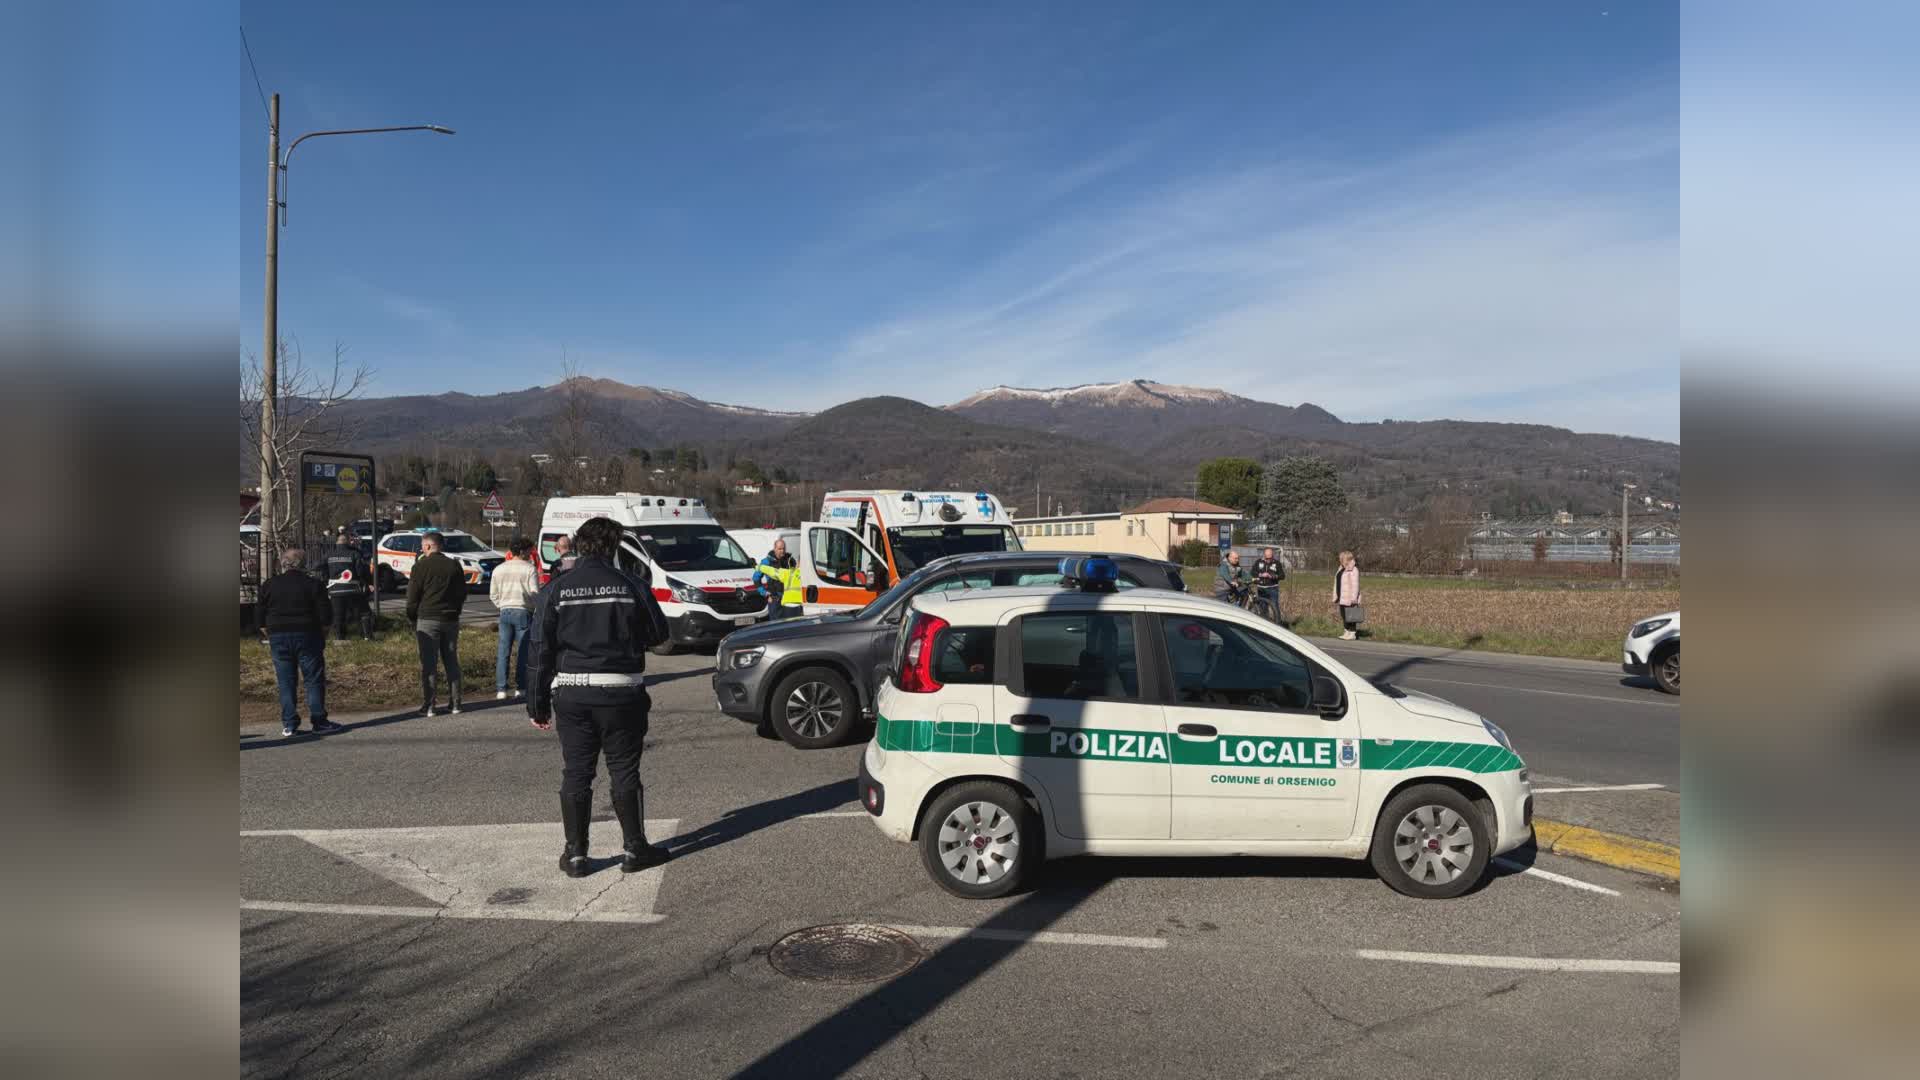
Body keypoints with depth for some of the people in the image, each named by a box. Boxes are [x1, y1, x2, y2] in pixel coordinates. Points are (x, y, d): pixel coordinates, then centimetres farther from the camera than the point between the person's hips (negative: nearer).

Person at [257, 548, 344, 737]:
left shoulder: (268, 585, 4)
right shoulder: (313, 585, -3)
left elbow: (261, 618, 6)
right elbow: (325, 617, -6)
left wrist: (270, 636, 15)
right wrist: (322, 636, 8)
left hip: (278, 638, 2)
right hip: (307, 637, -2)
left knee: (286, 683, 7)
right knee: (314, 680, 2)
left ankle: (289, 725, 6)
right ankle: (319, 723, 2)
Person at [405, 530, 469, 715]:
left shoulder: (421, 566, -6)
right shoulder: (454, 566, 6)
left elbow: (412, 597, -5)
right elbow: (462, 594, 11)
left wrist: (411, 620, 5)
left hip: (427, 619, -4)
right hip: (451, 620, 4)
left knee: (428, 664, -1)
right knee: (452, 662, 9)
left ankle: (428, 706, -2)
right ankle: (455, 704, 9)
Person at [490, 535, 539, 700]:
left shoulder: (498, 569, 9)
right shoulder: (529, 569, -7)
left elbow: (493, 594, 12)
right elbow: (535, 593, -12)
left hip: (505, 612, 4)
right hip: (523, 612, -4)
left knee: (503, 652, 6)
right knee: (524, 652, 3)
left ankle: (501, 690, 4)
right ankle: (521, 688, 4)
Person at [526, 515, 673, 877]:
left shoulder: (555, 590, 0)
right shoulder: (631, 586, -4)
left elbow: (541, 651, 0)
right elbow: (658, 633, 4)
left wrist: (538, 704, 5)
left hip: (571, 693, 1)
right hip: (621, 691, -1)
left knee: (576, 773, 10)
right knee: (624, 771, 8)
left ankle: (575, 854, 15)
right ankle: (634, 848, 14)